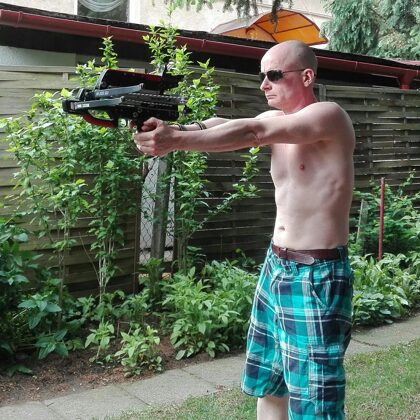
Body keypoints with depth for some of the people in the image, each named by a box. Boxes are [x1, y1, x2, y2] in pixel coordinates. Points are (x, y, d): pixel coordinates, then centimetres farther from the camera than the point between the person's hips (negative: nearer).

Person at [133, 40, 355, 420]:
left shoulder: (329, 116, -13)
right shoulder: (276, 120, 11)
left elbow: (252, 133, -27)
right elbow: (225, 125, -6)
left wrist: (176, 141, -33)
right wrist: (173, 129, -25)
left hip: (317, 275, -8)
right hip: (276, 266, 8)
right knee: (268, 384, 16)